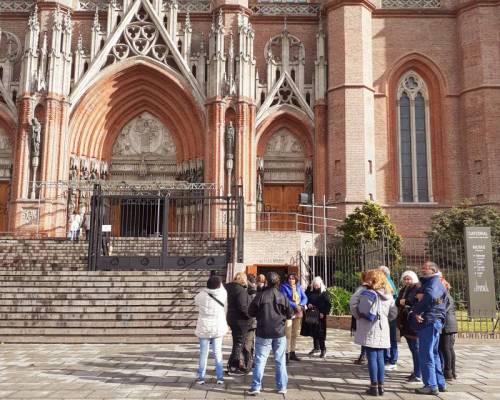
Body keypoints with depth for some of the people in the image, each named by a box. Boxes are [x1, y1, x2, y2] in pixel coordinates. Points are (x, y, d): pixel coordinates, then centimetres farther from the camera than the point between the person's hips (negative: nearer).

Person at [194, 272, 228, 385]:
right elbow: (222, 287, 12)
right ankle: (220, 377, 14)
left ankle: (201, 377, 15)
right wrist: (217, 280, 26)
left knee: (203, 353, 9)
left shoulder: (201, 295, -12)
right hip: (218, 328, 1)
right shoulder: (223, 294, -11)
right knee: (218, 353, 10)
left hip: (204, 328, -1)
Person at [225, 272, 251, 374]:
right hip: (240, 319, -9)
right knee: (238, 343, 2)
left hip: (231, 318, 9)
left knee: (237, 342, 20)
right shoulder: (241, 290, -20)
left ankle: (236, 363, 29)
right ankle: (232, 367, 6)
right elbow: (242, 306, -26)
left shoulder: (229, 287, 7)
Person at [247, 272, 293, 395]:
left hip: (263, 333, -2)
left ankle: (256, 387, 3)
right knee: (280, 361, 11)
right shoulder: (283, 297, -4)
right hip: (279, 333, 2)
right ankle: (282, 387, 16)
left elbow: (251, 312, -3)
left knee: (260, 360, 3)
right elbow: (290, 314, 5)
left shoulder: (261, 295, -10)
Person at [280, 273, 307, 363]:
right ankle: (287, 354, -7)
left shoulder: (299, 287, 11)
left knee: (295, 334, 13)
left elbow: (305, 298, 6)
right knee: (288, 334, -10)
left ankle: (292, 353, 22)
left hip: (298, 313, 6)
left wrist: (300, 305, -13)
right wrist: (295, 306, -22)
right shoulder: (284, 287, -4)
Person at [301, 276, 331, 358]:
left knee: (320, 333, -4)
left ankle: (323, 350, 6)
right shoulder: (309, 290, 2)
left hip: (320, 315, -4)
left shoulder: (324, 292, -7)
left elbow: (328, 304, -7)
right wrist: (307, 304, -8)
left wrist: (323, 313, -14)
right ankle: (316, 347, 28)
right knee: (313, 332, 13)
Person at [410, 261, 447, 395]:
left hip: (429, 322, -10)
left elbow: (430, 296, -28)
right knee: (433, 354, 16)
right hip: (427, 323, 10)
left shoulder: (435, 281, -8)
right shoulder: (424, 283, 23)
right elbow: (413, 298, 15)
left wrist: (416, 311, -19)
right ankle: (440, 383, 25)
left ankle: (431, 386, -3)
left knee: (426, 354, -7)